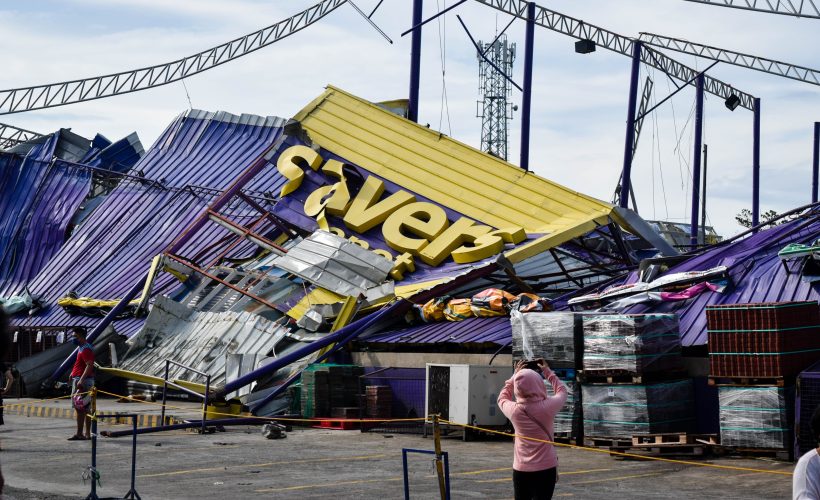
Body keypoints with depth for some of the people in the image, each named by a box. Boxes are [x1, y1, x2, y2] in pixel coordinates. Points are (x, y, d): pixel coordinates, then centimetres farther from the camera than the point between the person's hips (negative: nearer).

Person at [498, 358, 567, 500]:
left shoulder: (514, 410, -9)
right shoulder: (548, 406, -14)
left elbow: (502, 398, 17)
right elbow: (562, 391, 10)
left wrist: (516, 375, 20)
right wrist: (548, 372, 18)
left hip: (520, 469, 2)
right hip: (546, 468, -2)